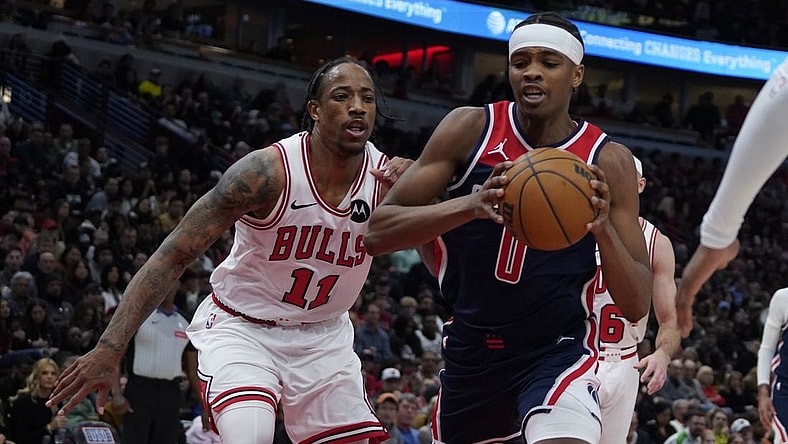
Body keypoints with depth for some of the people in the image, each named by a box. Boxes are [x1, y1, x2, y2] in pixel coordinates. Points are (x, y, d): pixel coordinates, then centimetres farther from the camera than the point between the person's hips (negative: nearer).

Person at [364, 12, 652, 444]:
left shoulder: (607, 161, -9)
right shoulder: (470, 128, -7)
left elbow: (637, 307, -10)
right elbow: (377, 233, -14)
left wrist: (604, 230, -30)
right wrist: (469, 206, -31)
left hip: (556, 354, -3)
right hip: (469, 352, 3)